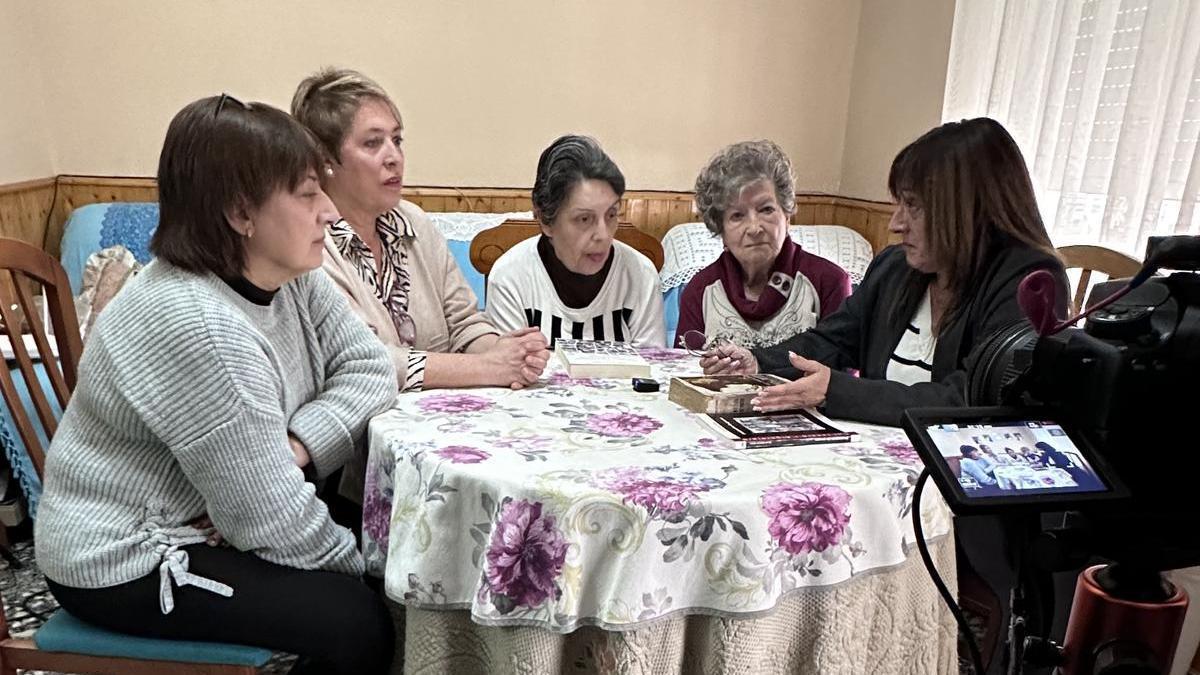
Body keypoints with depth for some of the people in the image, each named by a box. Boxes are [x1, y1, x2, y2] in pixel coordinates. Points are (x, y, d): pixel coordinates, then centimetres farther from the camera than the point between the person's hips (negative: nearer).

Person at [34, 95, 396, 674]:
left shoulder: (288, 274, -6)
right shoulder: (197, 328, -31)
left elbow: (368, 367, -6)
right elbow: (273, 522, -27)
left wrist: (293, 449, -22)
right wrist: (360, 566, -12)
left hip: (209, 519, 8)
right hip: (124, 560, -8)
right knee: (355, 623, -19)